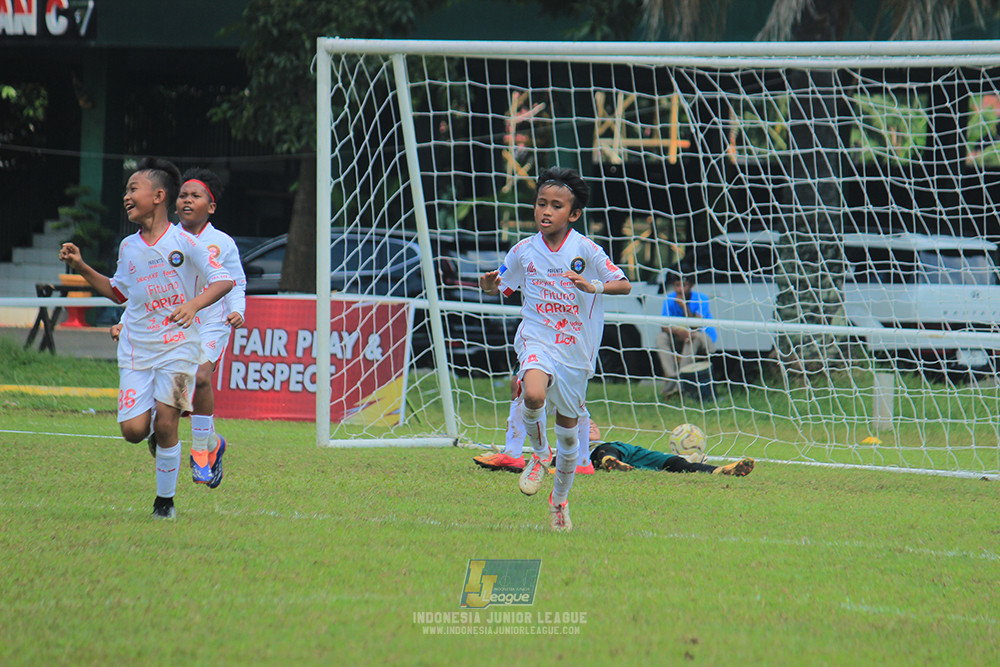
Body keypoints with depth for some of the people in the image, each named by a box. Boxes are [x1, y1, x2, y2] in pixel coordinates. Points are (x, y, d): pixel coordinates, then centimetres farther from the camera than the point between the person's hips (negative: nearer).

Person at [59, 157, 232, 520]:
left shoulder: (183, 242, -6)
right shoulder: (128, 247, 9)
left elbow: (224, 280, -5)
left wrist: (193, 304, -22)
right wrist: (80, 267, 15)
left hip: (177, 344, -4)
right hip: (136, 348, 4)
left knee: (165, 425, -12)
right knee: (133, 430, -10)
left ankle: (165, 500, 4)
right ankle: (163, 433, 25)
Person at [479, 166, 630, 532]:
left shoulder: (586, 250, -7)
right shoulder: (524, 251, -1)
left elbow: (624, 285, -6)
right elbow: (500, 287, 13)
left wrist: (593, 286, -25)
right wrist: (489, 285, -11)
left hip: (575, 350, 1)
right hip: (537, 341, 0)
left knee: (568, 431, 12)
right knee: (533, 395, -33)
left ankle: (560, 498, 36)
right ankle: (538, 454, -3)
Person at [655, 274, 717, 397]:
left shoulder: (701, 299, -16)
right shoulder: (670, 300, -6)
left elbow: (696, 326, -26)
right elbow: (665, 326, -16)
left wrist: (684, 306, -34)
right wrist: (679, 332, -37)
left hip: (706, 339, -4)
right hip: (680, 340, 4)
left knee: (695, 336, -37)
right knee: (661, 337, -21)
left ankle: (681, 380, -37)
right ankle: (671, 378, -30)